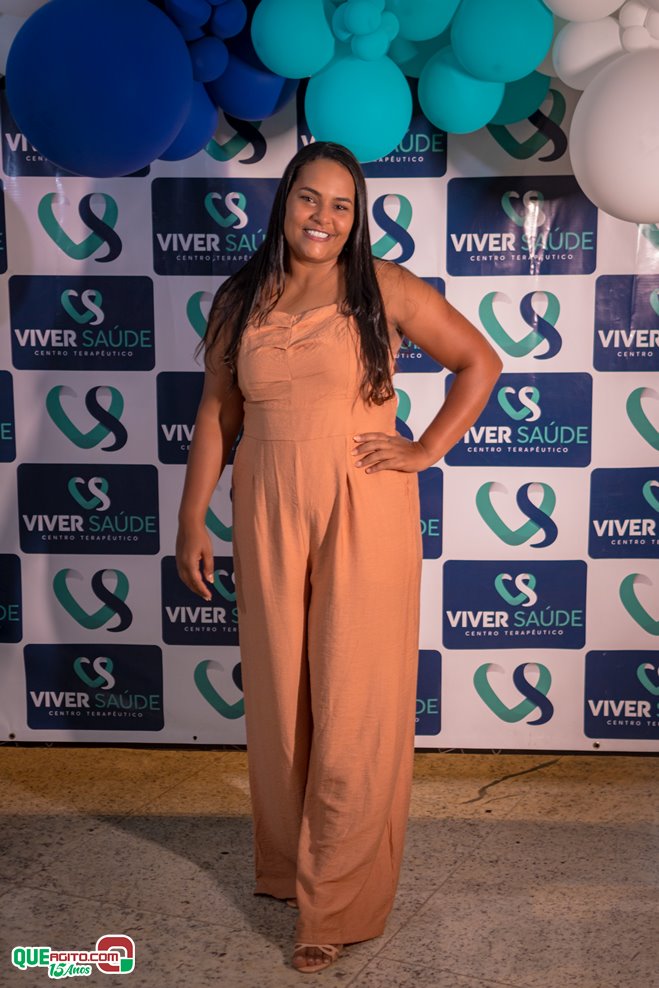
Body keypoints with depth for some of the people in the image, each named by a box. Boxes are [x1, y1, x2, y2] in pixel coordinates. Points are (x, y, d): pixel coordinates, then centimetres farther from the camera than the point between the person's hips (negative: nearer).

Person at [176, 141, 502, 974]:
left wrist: (427, 450, -4)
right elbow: (216, 412, 8)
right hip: (269, 516, 3)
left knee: (355, 703, 1)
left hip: (365, 514, -3)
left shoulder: (386, 289, -2)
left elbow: (480, 361, 4)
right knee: (278, 697, 12)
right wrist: (191, 519, 5)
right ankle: (287, 862, 34)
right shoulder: (240, 300, 6)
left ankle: (336, 901, 15)